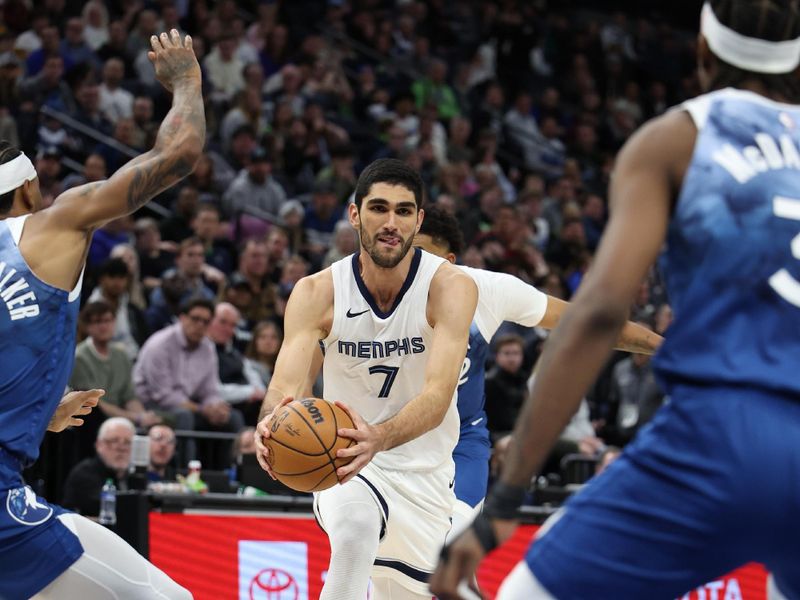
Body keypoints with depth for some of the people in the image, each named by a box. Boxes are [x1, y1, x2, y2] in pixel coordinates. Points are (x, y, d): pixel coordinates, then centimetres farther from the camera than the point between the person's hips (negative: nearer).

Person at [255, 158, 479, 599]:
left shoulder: (451, 287, -19)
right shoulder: (316, 293, -14)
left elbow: (438, 396, -32)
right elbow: (287, 385, -24)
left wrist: (379, 437, -53)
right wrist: (272, 424, -50)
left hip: (423, 473, 2)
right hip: (345, 463, -1)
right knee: (354, 530, -35)